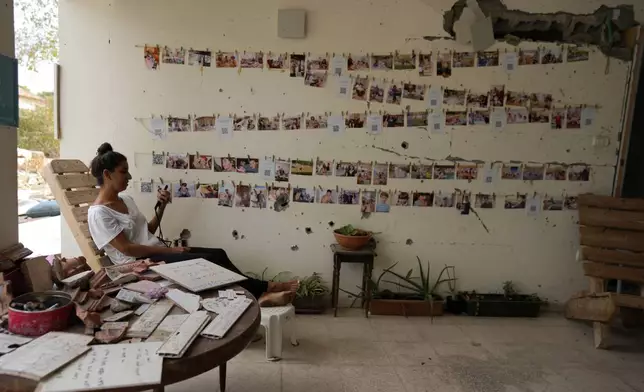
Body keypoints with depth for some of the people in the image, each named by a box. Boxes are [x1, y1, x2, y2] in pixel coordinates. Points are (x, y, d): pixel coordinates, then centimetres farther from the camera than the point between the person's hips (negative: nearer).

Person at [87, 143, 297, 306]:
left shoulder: (126, 200, 13)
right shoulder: (98, 213, -12)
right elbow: (127, 249, -18)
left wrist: (161, 207, 1)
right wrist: (169, 250, -15)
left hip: (157, 252, 8)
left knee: (218, 254, -12)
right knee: (209, 261, -22)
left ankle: (258, 294, -14)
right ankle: (263, 290, -14)